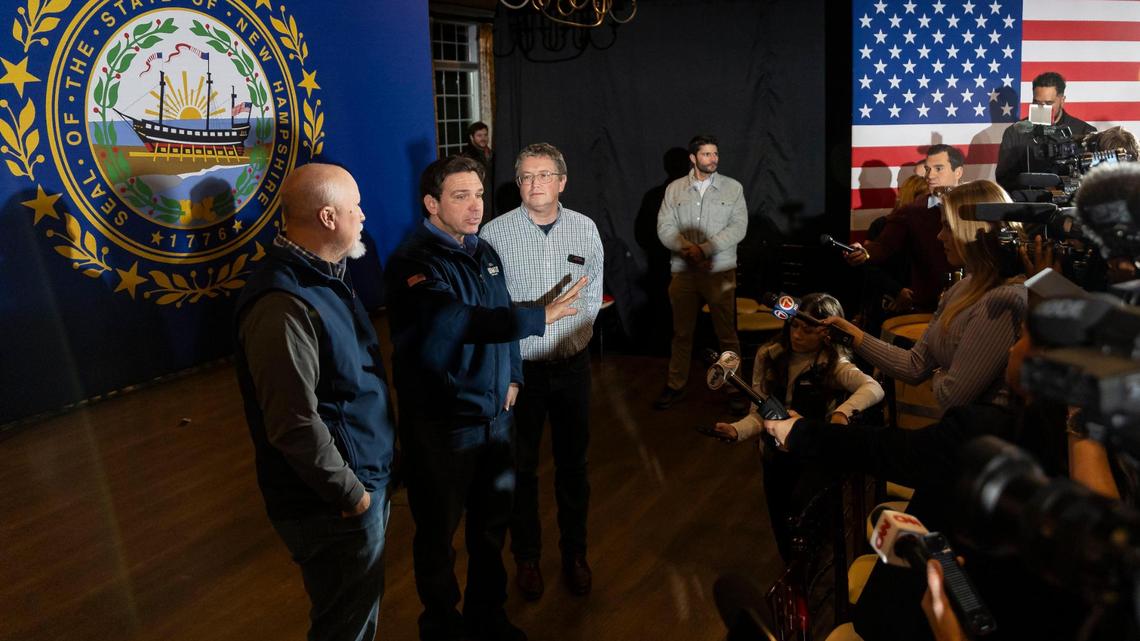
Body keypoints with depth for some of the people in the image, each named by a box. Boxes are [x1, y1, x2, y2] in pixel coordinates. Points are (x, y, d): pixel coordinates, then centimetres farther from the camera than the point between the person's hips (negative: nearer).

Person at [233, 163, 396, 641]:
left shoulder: (325, 275, 7)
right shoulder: (284, 306, -27)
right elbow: (296, 427, -28)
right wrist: (352, 495, -17)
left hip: (365, 478, 9)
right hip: (332, 508, -9)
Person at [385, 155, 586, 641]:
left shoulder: (484, 252, 8)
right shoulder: (414, 262, -19)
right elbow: (455, 322, -34)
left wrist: (512, 377, 7)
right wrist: (540, 317, -30)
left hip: (495, 414, 7)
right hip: (441, 424, -7)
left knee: (493, 522, 20)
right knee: (438, 532, 11)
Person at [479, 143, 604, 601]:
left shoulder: (585, 229, 0)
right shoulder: (495, 232, -8)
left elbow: (593, 295, 6)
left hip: (572, 363, 2)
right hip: (519, 366, -2)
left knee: (573, 462, 14)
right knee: (522, 465, 11)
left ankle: (574, 554, 31)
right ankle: (526, 557, 29)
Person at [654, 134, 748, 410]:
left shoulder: (733, 188, 2)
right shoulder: (674, 189, 6)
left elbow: (738, 227, -6)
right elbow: (665, 227, 1)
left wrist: (704, 249, -15)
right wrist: (685, 247, -17)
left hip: (721, 271, -1)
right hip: (683, 270, 2)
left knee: (727, 333, 1)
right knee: (681, 332, 10)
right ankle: (675, 385, 20)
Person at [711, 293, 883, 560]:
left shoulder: (834, 364, -13)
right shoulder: (769, 356, -3)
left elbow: (874, 388, -31)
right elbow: (759, 414, -5)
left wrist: (843, 411, -49)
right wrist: (737, 430, -26)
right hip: (777, 452, 4)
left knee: (799, 505, -27)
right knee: (781, 526, 10)